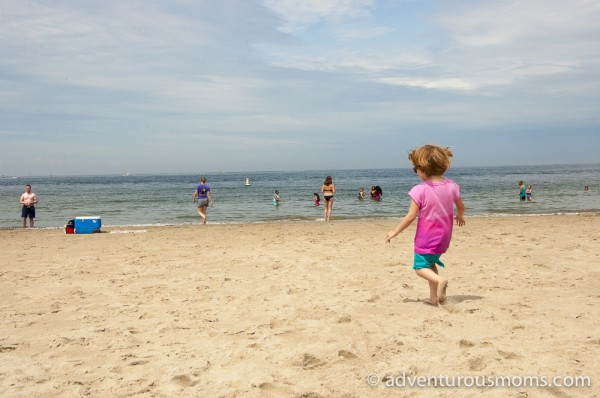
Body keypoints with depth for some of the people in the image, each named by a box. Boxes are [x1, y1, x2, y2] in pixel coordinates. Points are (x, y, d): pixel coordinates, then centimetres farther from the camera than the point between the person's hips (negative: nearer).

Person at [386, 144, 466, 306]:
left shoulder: (420, 190, -20)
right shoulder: (451, 185, -3)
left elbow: (411, 216, -18)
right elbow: (460, 206, 14)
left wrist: (395, 232, -6)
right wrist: (460, 216, 37)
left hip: (426, 237, -6)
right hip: (444, 236, 6)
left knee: (420, 267, 5)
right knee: (431, 263, 22)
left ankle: (439, 280, -24)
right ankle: (434, 297, 18)